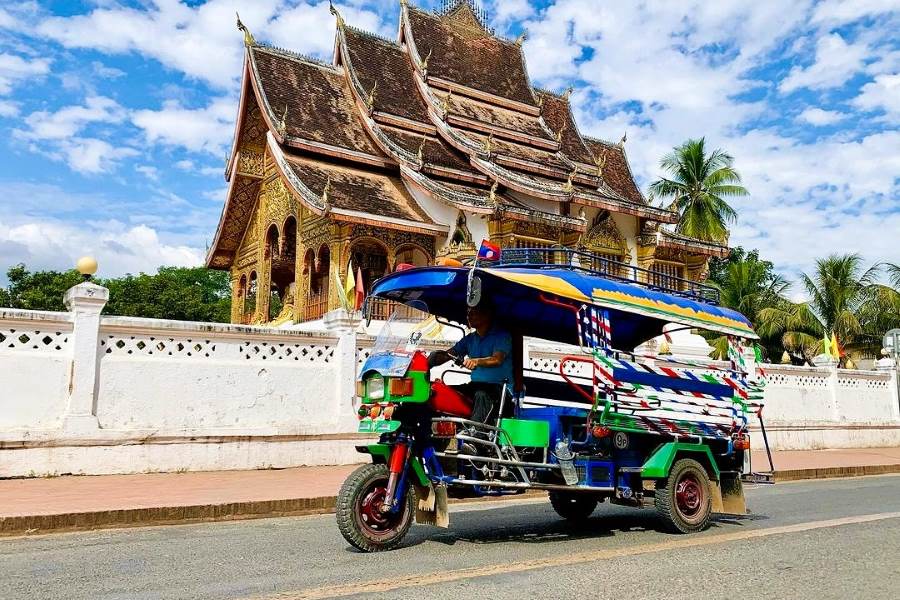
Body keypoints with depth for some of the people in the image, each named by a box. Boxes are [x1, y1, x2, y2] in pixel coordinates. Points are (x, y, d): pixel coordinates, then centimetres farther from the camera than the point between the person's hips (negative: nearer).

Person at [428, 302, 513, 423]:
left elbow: (497, 359, -21)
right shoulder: (470, 339, 17)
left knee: (481, 395, -38)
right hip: (475, 385, 7)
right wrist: (425, 363, -11)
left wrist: (477, 361, -41)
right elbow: (447, 354, 8)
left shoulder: (502, 335, -3)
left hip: (500, 386, -7)